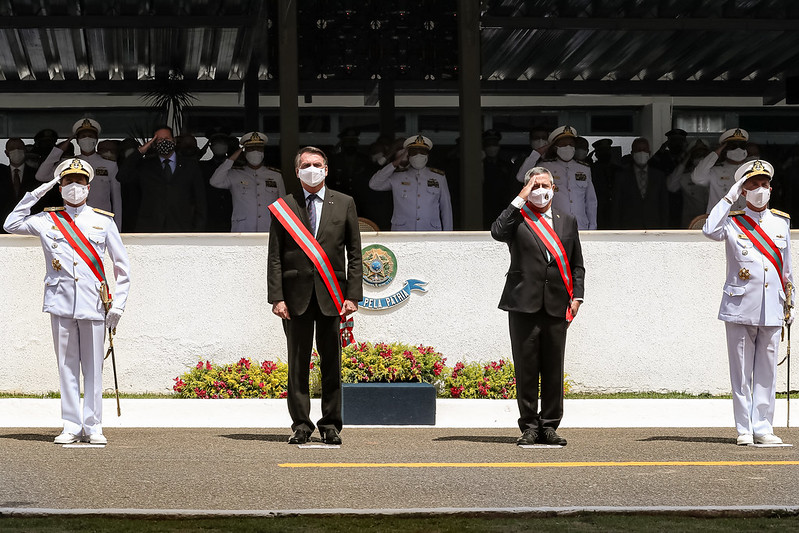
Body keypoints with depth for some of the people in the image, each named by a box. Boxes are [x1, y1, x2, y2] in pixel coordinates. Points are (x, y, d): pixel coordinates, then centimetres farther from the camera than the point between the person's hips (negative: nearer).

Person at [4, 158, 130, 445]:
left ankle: (93, 427, 7)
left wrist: (118, 303, 4)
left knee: (93, 366, 0)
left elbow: (122, 266, 11)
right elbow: (11, 224, 6)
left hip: (93, 303, -1)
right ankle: (71, 426, 8)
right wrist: (35, 195, 3)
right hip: (61, 302, 1)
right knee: (67, 365, 3)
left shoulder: (103, 221, 8)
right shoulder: (47, 220, 10)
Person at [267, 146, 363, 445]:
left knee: (331, 363, 2)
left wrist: (353, 295, -3)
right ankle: (301, 425, 7)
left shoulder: (344, 204, 8)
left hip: (331, 295, 0)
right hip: (296, 294, 0)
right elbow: (275, 257, 4)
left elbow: (354, 254, 6)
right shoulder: (283, 207, 7)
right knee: (298, 363, 1)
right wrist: (276, 297, -6)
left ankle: (330, 425, 8)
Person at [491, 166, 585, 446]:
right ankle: (529, 426, 5)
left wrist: (577, 296, 5)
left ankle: (549, 426, 11)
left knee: (554, 368, 3)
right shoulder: (517, 218, 5)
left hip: (557, 305, 3)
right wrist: (520, 200, -11)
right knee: (526, 368, -2)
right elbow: (498, 232, -18)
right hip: (524, 304, -3)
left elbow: (577, 265, 18)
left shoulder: (567, 221, 17)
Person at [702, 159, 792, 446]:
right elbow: (710, 231, -22)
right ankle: (744, 429, 7)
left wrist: (790, 304, 16)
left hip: (772, 311, 3)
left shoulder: (781, 222, 12)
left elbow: (786, 267, 17)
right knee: (741, 372, 1)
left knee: (766, 370, 4)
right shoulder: (732, 222, 1)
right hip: (740, 309, -3)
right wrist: (729, 197, -17)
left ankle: (762, 428, 11)